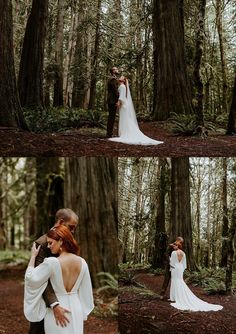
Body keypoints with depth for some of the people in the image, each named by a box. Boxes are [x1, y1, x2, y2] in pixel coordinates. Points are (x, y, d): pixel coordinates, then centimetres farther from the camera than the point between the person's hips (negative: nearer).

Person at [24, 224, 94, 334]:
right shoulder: (82, 262, -5)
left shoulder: (51, 263, -21)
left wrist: (33, 256, 3)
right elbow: (85, 291, 3)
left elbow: (30, 277, -8)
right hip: (76, 308, 4)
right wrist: (83, 312, 16)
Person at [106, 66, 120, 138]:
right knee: (112, 117, -10)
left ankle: (109, 133, 15)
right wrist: (118, 100, -17)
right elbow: (115, 90, -18)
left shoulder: (111, 79, 21)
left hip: (111, 101, 10)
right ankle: (109, 134, -10)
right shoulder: (113, 79, -12)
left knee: (111, 117, 12)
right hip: (113, 101, -10)